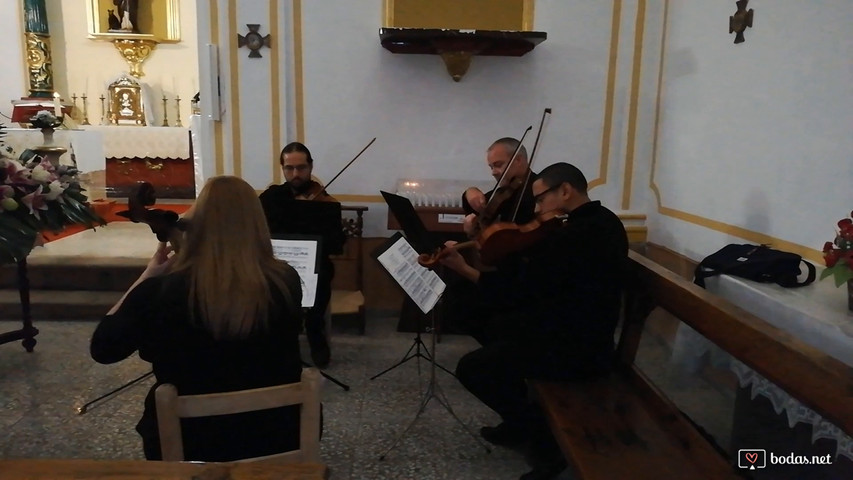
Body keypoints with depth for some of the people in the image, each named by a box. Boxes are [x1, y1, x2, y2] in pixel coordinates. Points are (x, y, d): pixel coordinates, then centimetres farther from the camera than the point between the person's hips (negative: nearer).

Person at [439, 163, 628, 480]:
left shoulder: (570, 236, -26)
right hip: (590, 336, 10)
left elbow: (516, 296, -23)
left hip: (573, 351, -10)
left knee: (470, 368, -3)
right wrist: (529, 254, 0)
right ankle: (520, 422, 29)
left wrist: (463, 269, -16)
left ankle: (546, 442, 8)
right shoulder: (604, 222, 5)